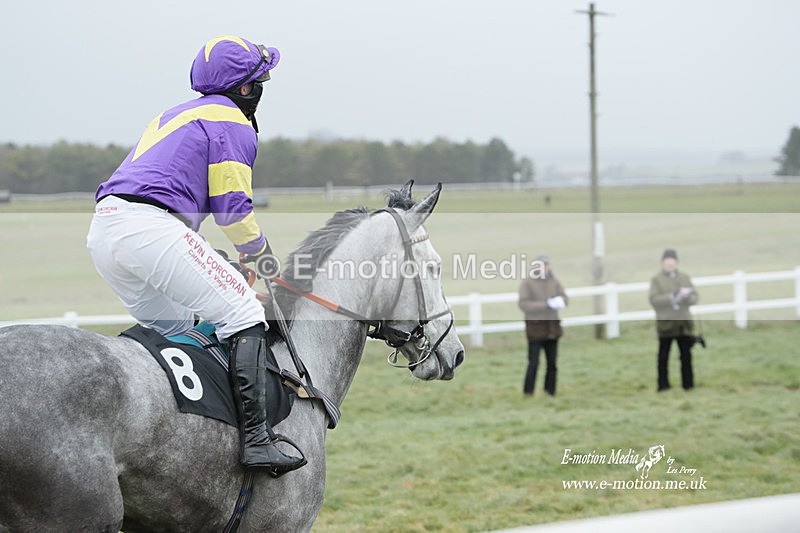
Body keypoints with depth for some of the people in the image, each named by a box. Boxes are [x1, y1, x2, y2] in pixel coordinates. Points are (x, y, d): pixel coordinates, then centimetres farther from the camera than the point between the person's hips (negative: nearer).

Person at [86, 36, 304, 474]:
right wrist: (263, 254, 15)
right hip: (151, 226, -9)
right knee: (242, 313, -8)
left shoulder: (174, 116, 31)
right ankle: (255, 438, -20)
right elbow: (232, 209, -2)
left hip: (102, 231, 9)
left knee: (175, 327, 23)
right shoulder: (233, 124, 3)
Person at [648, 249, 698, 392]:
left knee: (686, 355, 3)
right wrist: (673, 297, -19)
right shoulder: (657, 279, 2)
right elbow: (654, 299, -11)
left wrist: (686, 296, -15)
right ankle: (663, 385, 8)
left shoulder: (685, 278, 12)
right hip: (665, 325, -3)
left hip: (684, 324, 3)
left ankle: (688, 384, 9)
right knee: (663, 357, 1)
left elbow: (694, 298, 7)